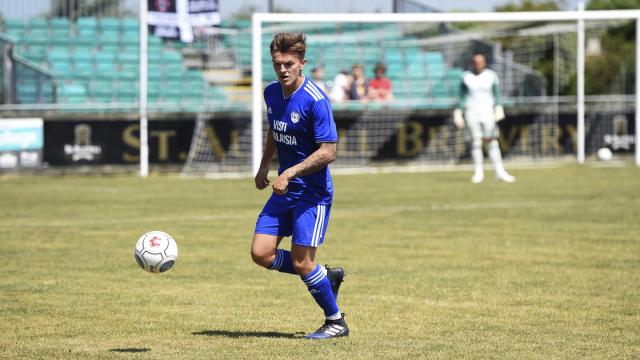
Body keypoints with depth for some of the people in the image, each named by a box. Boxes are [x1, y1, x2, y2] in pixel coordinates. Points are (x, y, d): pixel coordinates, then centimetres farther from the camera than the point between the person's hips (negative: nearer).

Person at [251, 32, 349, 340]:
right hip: (284, 189, 8)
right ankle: (327, 276, 20)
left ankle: (336, 322, 13)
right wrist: (264, 167, 16)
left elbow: (328, 152, -21)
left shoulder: (315, 101, -20)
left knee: (301, 262, -7)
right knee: (261, 253, -1)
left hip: (313, 193, -8)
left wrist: (289, 174, -23)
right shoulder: (271, 93, 4)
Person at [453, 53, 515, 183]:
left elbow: (496, 95, 2)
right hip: (471, 112, 0)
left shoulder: (491, 76, 1)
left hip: (487, 111, 0)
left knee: (492, 142, -5)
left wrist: (499, 109, -10)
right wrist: (458, 114, 3)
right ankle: (478, 172, 4)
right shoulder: (466, 77, 1)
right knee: (476, 142, -3)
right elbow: (462, 97, 6)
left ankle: (500, 172, -4)